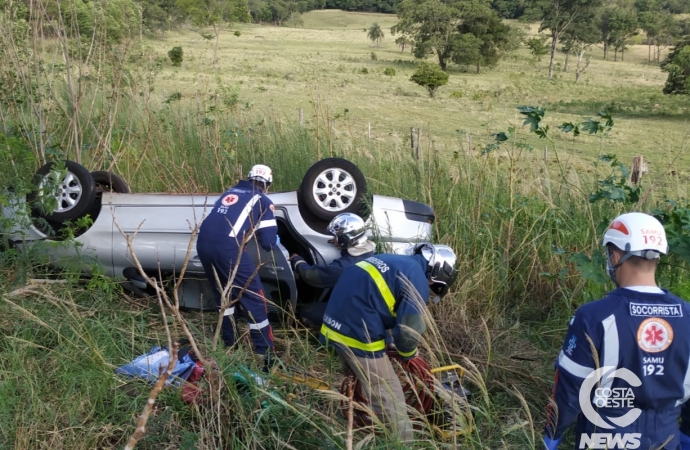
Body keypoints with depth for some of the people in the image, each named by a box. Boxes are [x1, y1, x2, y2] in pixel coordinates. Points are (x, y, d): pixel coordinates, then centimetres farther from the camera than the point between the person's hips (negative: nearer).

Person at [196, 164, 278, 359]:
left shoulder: (230, 191, 27)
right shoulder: (262, 200, 10)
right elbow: (268, 242, 4)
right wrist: (274, 242, 27)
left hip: (203, 242, 6)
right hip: (227, 247, -6)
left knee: (222, 292, 25)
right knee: (254, 296, 5)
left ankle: (229, 341, 34)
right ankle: (264, 351, 7)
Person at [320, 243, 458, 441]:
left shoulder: (394, 262, 18)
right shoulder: (417, 280, -9)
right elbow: (408, 331, -10)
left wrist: (388, 341, 29)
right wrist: (408, 354, 11)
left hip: (334, 328, 10)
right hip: (358, 337, -9)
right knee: (391, 403, 4)